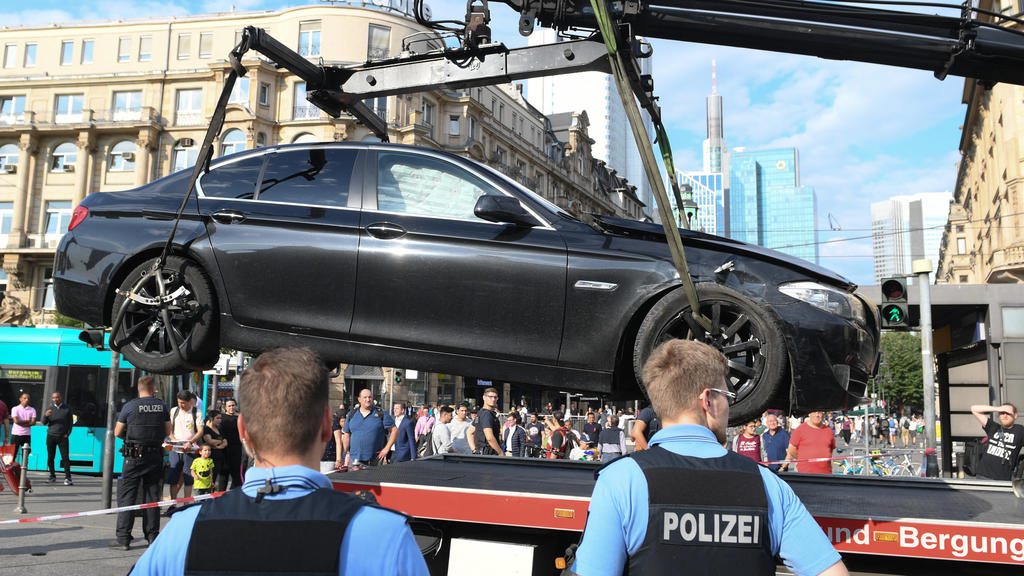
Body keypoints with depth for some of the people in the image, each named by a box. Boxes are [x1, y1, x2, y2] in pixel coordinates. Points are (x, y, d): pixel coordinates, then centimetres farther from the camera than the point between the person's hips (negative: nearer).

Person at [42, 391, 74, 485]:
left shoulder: (67, 409, 6)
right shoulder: (49, 409, 10)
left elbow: (71, 422, 9)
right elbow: (44, 422, 5)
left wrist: (67, 433, -1)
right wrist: (46, 416, -16)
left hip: (62, 436, -2)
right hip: (51, 436, 2)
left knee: (65, 457, -8)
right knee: (50, 457, 3)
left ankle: (67, 478, -8)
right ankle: (52, 476, 15)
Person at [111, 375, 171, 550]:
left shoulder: (130, 406, -5)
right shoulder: (162, 406, 4)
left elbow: (117, 433, 0)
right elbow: (168, 431, 10)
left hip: (134, 456, -3)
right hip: (156, 455, 3)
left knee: (127, 495, 2)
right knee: (152, 495, 10)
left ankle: (123, 537, 0)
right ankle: (152, 535, 14)